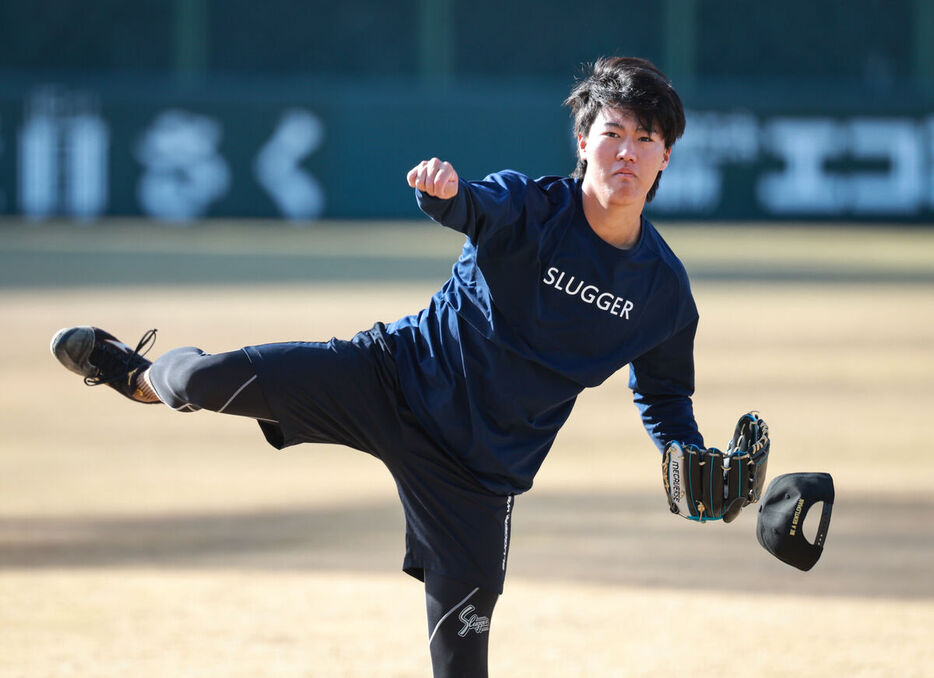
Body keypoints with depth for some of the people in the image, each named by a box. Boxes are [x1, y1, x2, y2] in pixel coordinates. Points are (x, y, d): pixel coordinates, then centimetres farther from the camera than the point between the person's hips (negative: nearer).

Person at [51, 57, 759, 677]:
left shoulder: (665, 289, -4)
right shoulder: (530, 208, -14)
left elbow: (666, 399, 12)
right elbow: (477, 207, -38)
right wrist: (445, 189, -63)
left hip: (481, 470, 2)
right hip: (396, 378, -2)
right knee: (212, 380, -18)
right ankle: (145, 377, 22)